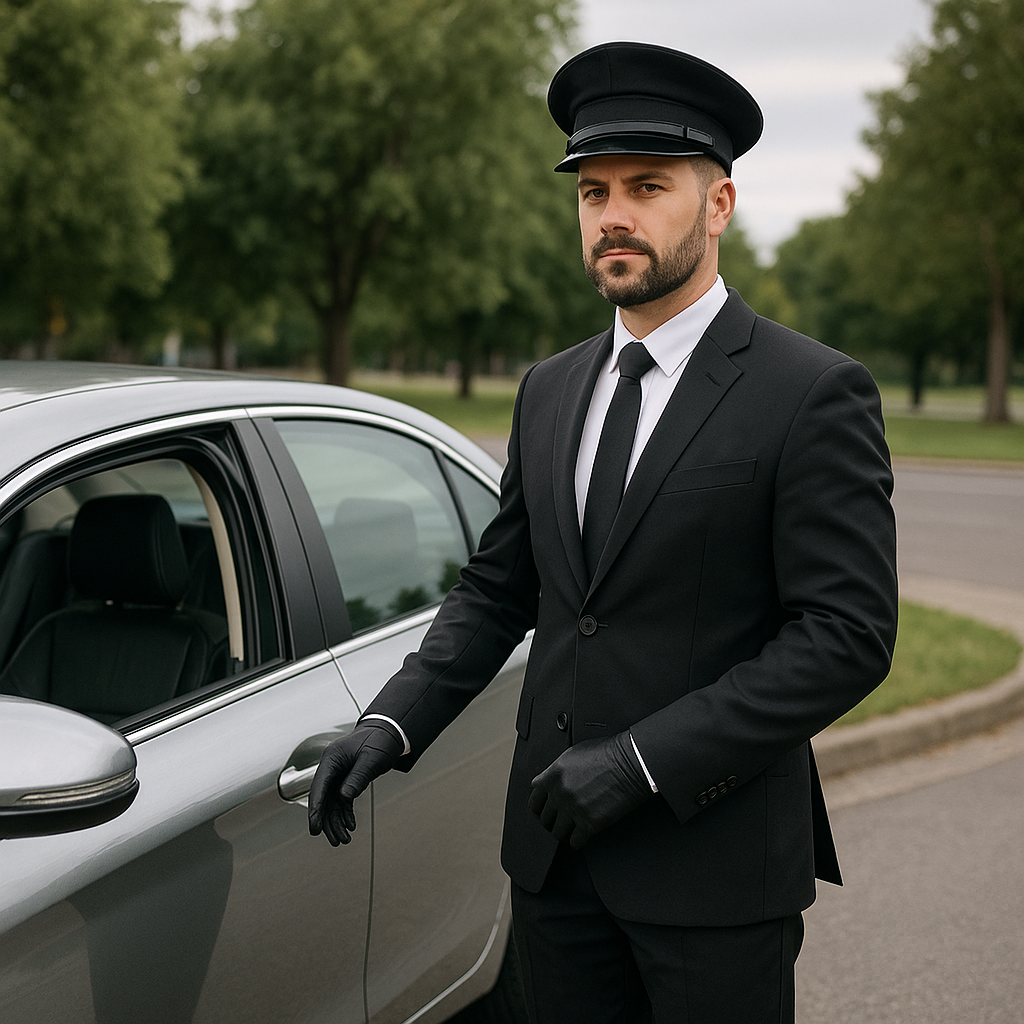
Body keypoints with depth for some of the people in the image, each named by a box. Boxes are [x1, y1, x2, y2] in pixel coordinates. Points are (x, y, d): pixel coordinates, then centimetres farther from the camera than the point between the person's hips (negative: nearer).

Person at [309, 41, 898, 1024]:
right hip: (554, 850, 5)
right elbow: (496, 589, 13)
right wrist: (392, 723, -4)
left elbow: (848, 634, -15)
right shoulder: (550, 391, 10)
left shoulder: (814, 394, -10)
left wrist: (641, 759, -21)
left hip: (716, 864, -5)